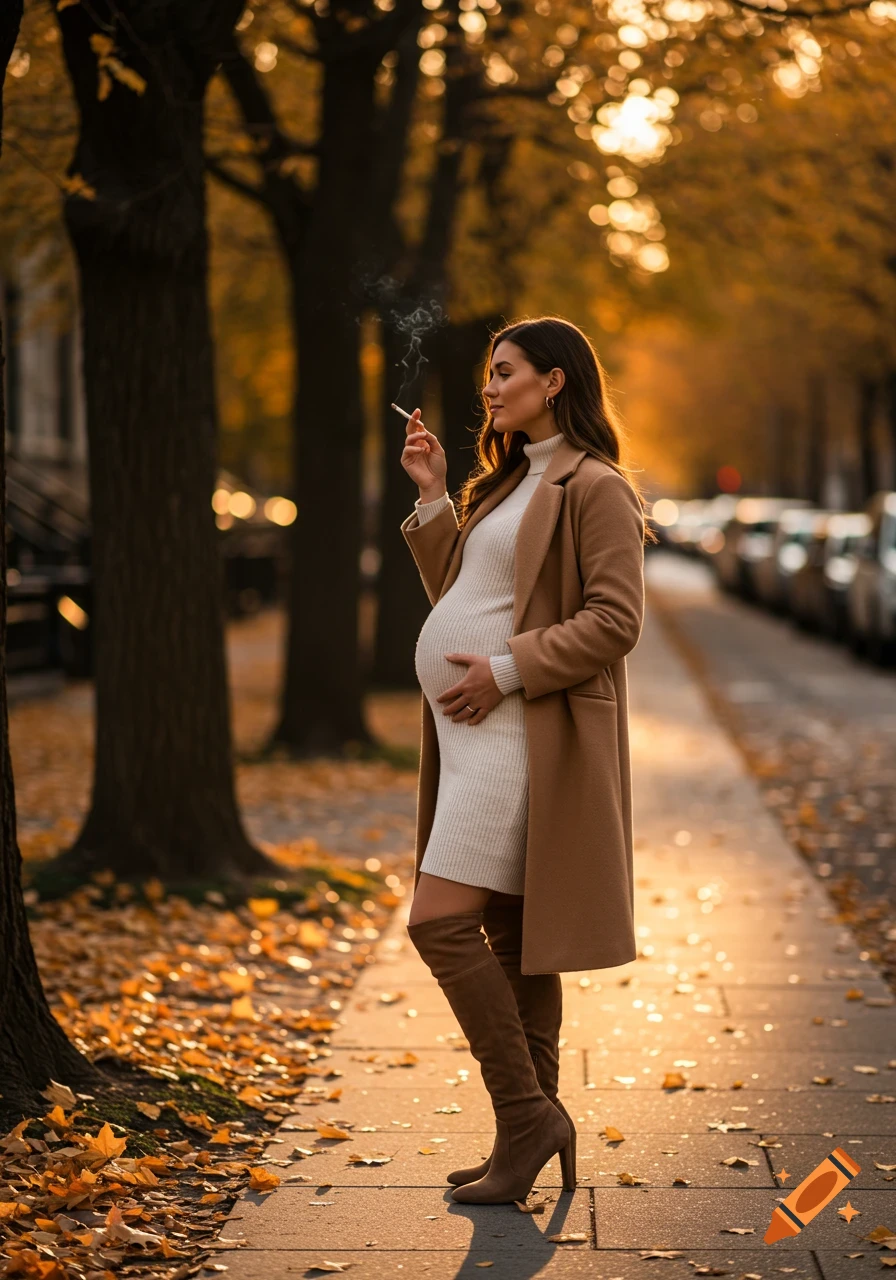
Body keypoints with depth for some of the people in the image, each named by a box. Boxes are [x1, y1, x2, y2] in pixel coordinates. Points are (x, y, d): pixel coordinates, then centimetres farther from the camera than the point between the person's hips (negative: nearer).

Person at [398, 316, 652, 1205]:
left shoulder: (595, 488, -8)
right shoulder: (507, 483, 20)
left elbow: (615, 618, -16)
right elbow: (454, 592, 22)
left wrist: (509, 669, -19)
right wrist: (430, 497, 14)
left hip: (521, 728, -9)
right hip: (474, 731, 9)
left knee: (440, 923, -14)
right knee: (506, 938, 10)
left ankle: (527, 1115, -6)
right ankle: (531, 1135, 16)